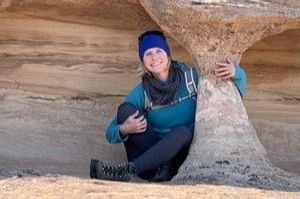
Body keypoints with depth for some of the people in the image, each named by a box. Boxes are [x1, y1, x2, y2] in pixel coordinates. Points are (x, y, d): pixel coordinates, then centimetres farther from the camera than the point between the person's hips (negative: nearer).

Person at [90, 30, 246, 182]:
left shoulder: (192, 78, -5)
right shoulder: (141, 93, -3)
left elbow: (237, 95, 2)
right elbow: (111, 133, 0)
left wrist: (235, 72, -21)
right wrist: (124, 130, -25)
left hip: (184, 153, -1)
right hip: (154, 150, 2)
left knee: (183, 132, -35)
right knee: (125, 109, -17)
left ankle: (127, 171, -40)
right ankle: (162, 168, -26)